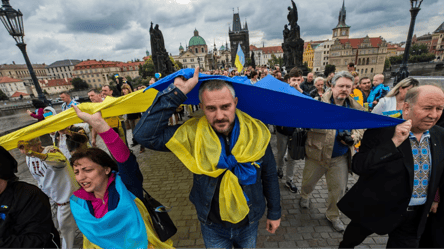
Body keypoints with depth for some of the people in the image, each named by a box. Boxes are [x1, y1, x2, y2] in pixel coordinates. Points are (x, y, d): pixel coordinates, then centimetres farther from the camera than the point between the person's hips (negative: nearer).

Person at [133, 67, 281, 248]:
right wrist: (177, 93, -36)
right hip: (213, 227, 0)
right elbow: (145, 135, -32)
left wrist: (274, 213, 4)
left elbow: (269, 175, -6)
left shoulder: (256, 132, -19)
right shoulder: (192, 134, -22)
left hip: (249, 224, 1)